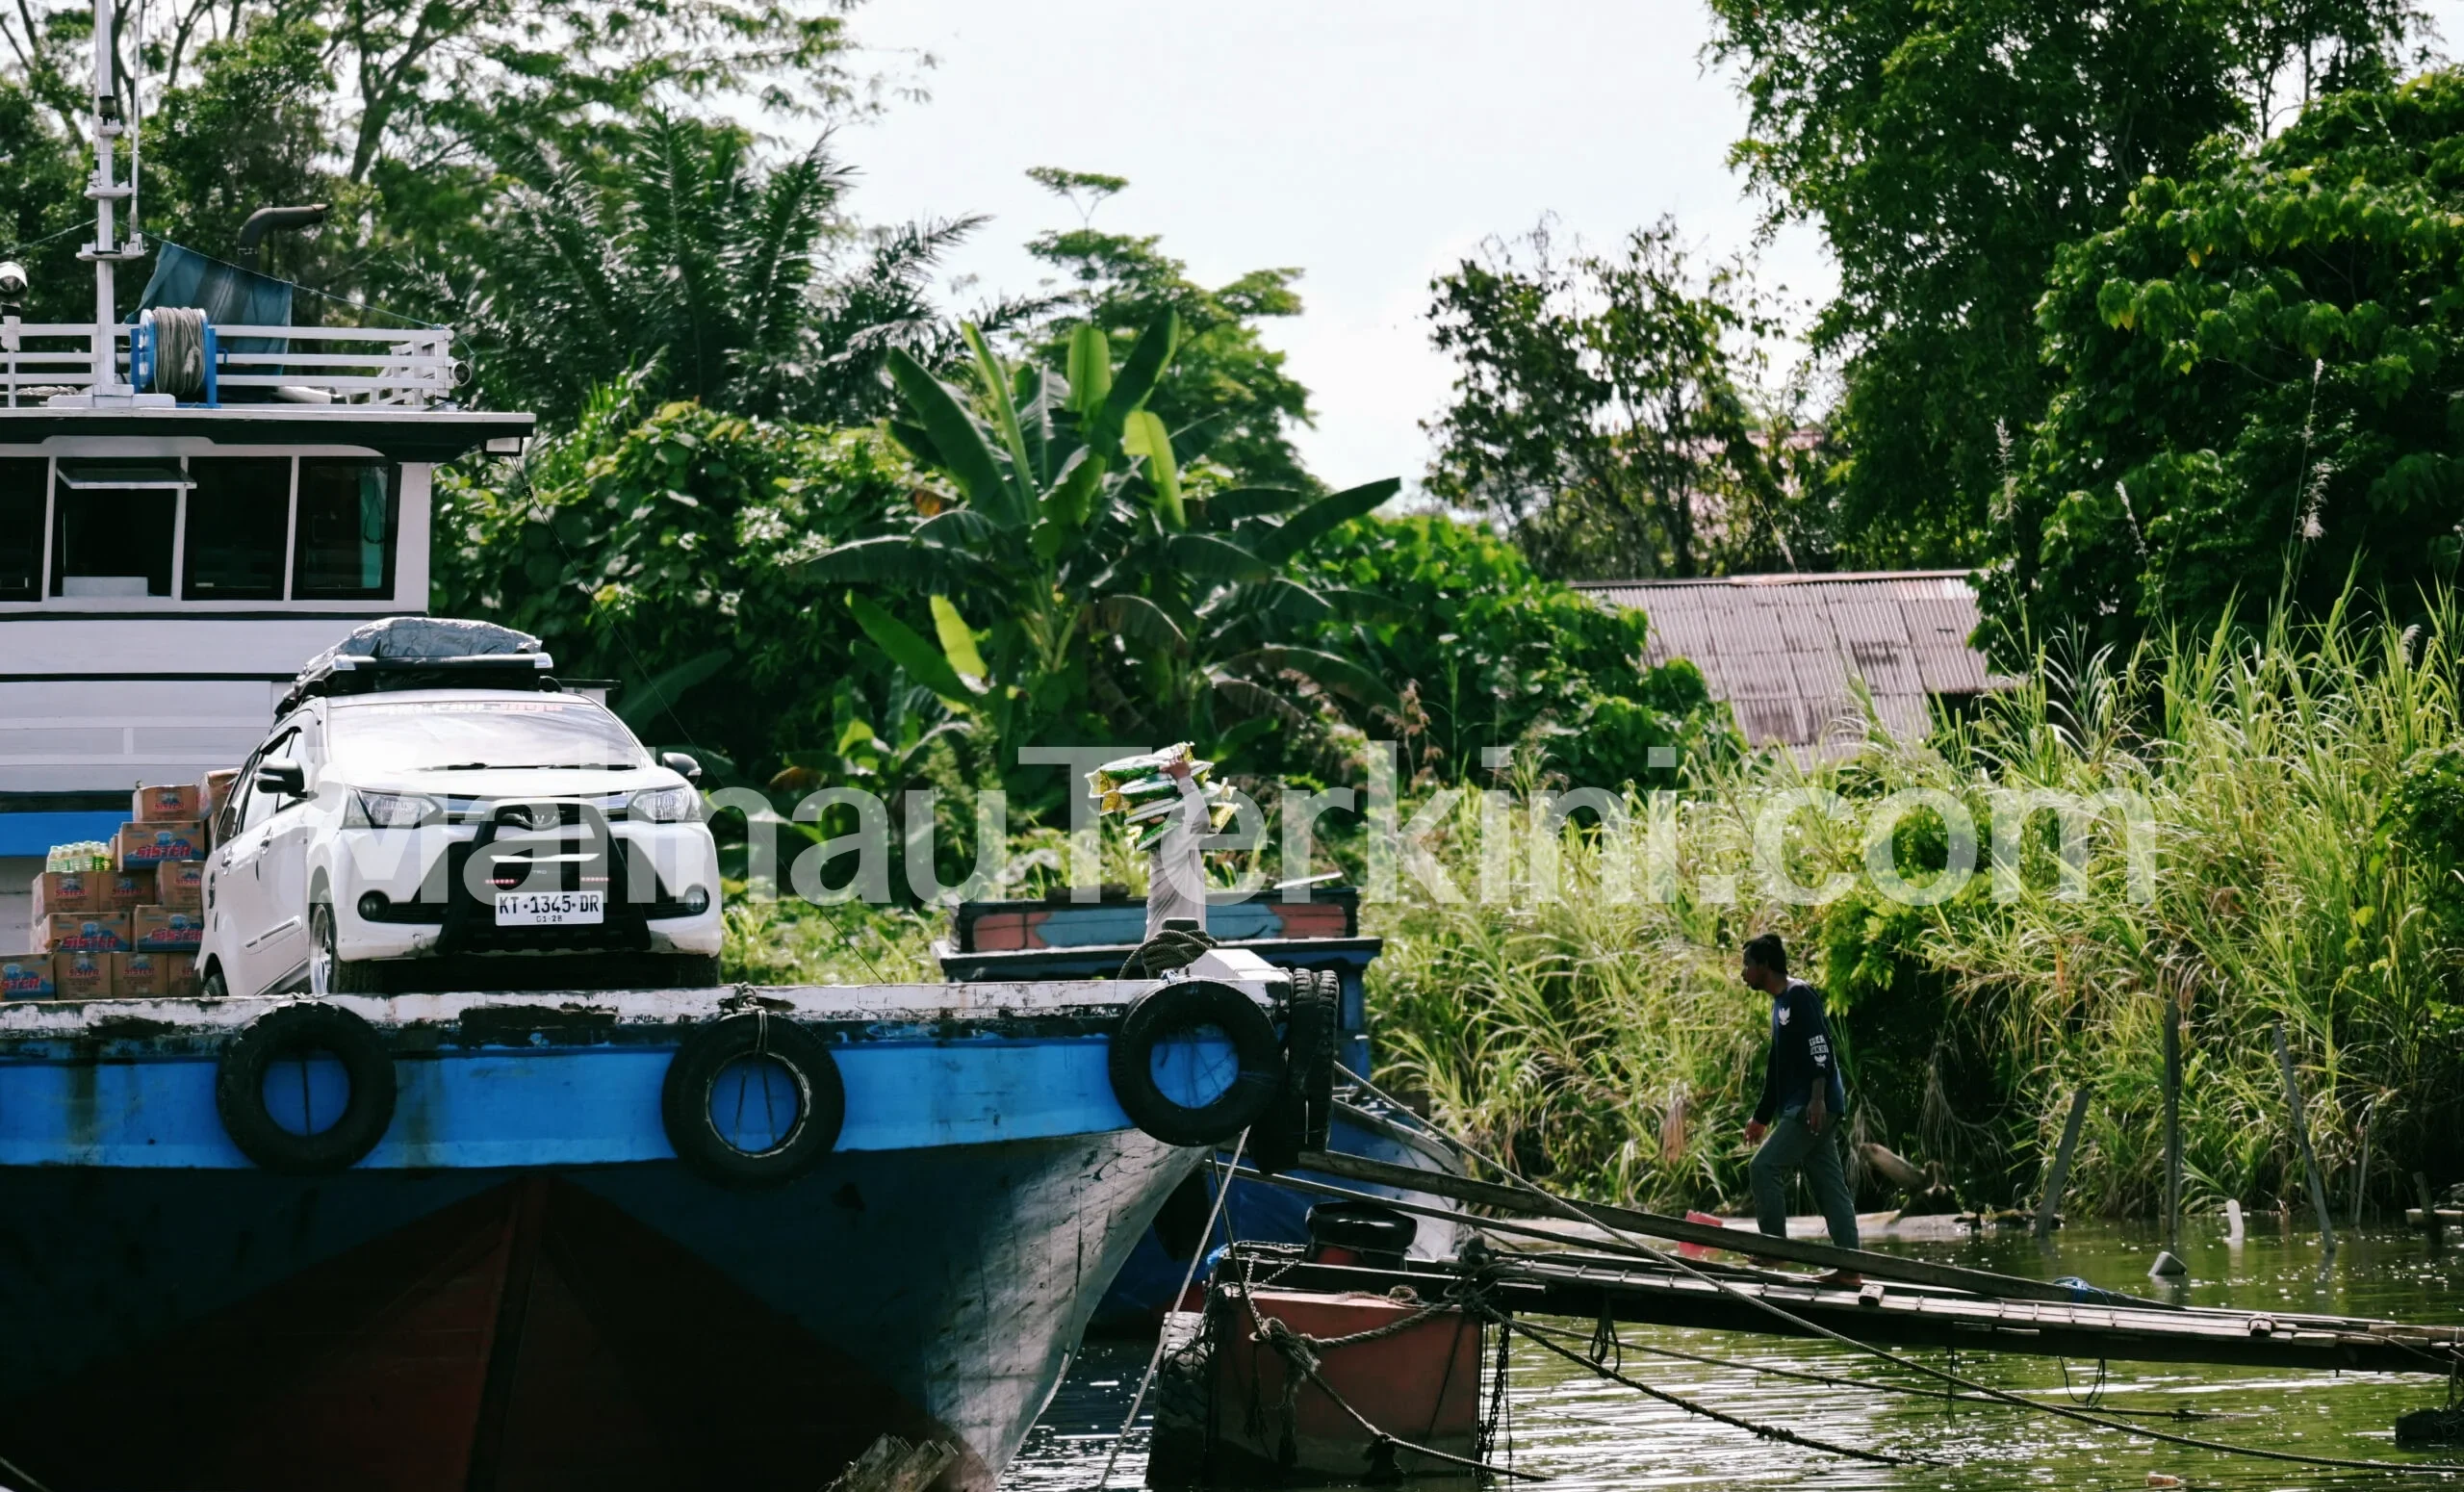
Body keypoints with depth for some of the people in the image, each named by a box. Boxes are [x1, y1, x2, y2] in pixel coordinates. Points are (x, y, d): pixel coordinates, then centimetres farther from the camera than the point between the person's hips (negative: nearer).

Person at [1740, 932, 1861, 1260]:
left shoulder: (1799, 995, -7)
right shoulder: (1780, 1004, 22)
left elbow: (1820, 1049, -18)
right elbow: (1777, 1070, 28)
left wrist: (1817, 1098, -27)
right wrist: (1761, 1117, 29)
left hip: (1815, 1108, -10)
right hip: (1798, 1110, 10)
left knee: (1764, 1166, -12)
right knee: (1829, 1185, 5)